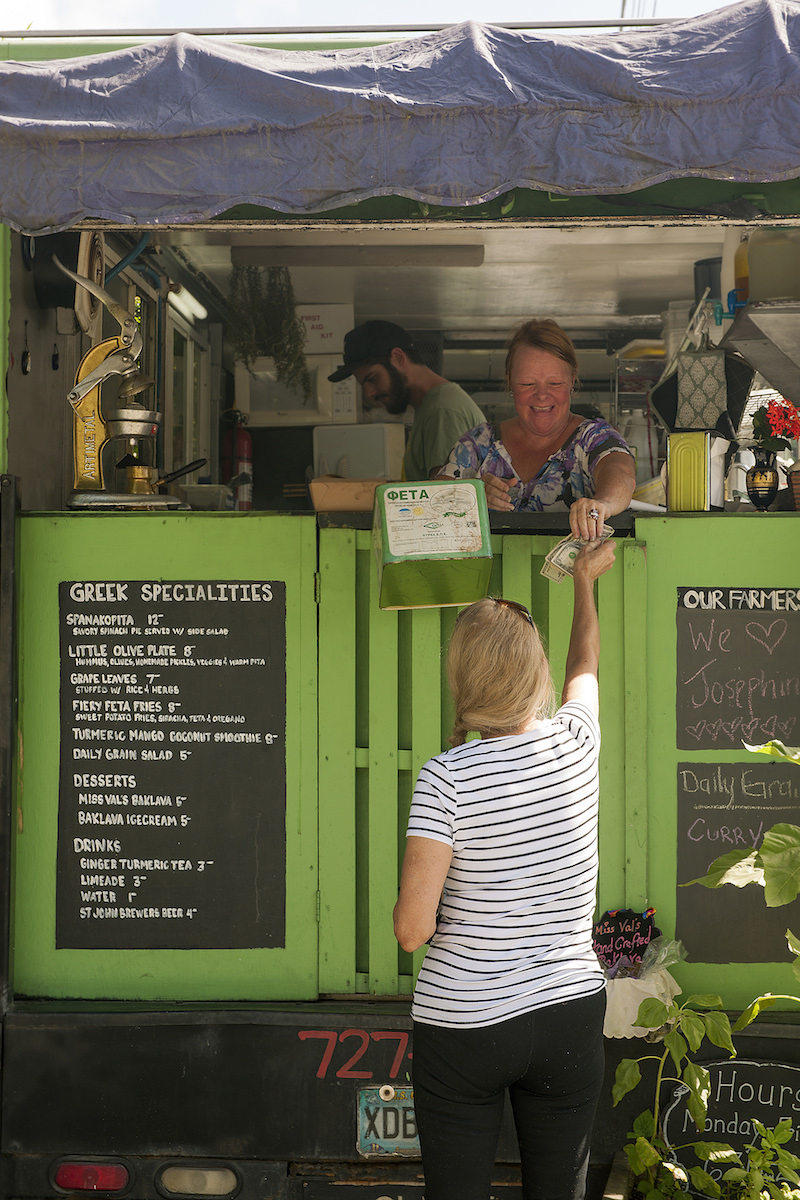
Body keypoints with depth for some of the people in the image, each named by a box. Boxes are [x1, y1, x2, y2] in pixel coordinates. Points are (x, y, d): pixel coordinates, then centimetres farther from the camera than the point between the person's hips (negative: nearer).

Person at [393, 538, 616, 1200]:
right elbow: (585, 663, 21)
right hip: (570, 1015, 3)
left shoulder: (446, 779, -15)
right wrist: (586, 579, 37)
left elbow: (412, 929, -17)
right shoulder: (576, 741, -4)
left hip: (463, 1029, -3)